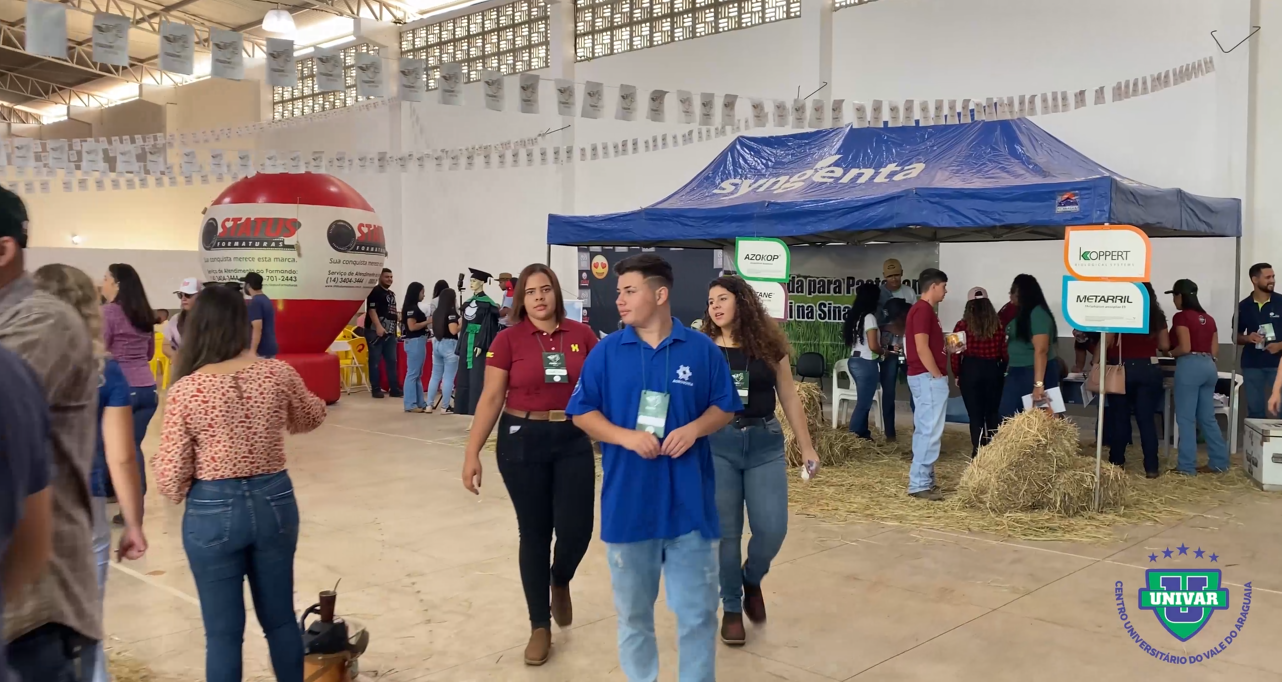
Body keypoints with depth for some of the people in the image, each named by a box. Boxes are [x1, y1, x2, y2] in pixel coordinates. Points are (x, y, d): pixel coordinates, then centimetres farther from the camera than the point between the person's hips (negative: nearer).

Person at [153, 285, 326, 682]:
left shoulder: (185, 390, -14)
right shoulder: (278, 374, -7)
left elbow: (171, 476, -10)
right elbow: (311, 418, 14)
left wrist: (180, 496, 12)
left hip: (213, 511, -3)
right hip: (275, 501, 3)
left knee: (223, 633, 11)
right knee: (280, 618, 20)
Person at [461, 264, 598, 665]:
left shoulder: (581, 335, 0)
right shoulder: (508, 340, -4)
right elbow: (491, 399, -2)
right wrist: (472, 453, -5)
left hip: (573, 441, 1)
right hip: (522, 441, -1)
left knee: (576, 529, -2)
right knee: (534, 533, 7)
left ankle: (561, 582, 35)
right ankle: (540, 626, 22)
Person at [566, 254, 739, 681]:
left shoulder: (702, 349, -1)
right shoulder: (606, 352, 0)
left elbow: (724, 407, 6)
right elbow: (582, 413, 2)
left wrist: (694, 429, -14)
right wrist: (626, 436, -14)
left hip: (690, 502, -1)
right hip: (628, 503, 1)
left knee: (697, 610, 7)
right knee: (633, 610, 15)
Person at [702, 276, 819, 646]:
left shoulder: (769, 345, 2)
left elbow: (789, 397, 7)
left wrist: (807, 447, 7)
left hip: (765, 442, 1)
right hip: (717, 444, 0)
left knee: (772, 530, -4)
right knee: (725, 531, 3)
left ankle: (752, 580, 29)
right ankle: (731, 608, 21)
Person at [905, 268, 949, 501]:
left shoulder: (923, 309, 17)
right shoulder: (923, 310, -15)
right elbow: (921, 348, -22)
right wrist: (937, 375, -16)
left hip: (925, 377, 11)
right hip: (928, 377, -11)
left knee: (924, 430, 13)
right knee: (930, 431, -10)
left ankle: (924, 478, 18)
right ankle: (919, 484, -8)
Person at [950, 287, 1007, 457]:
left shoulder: (962, 325, -8)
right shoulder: (998, 324, -1)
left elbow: (955, 353, -8)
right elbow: (1004, 351, 0)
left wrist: (956, 375, 5)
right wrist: (1002, 371, 15)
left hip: (970, 370, -2)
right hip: (993, 370, 2)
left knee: (975, 414, 4)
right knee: (993, 412, 16)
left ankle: (979, 452, 4)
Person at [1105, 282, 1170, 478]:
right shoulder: (1157, 315, 4)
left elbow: (1107, 343, -6)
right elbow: (1165, 346, 7)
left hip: (1123, 368, -2)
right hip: (1149, 369, 2)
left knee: (1119, 417, 7)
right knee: (1147, 419, 4)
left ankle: (1116, 463, 13)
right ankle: (1151, 468, 2)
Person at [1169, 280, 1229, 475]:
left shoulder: (1181, 317, -8)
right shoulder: (1208, 318, 14)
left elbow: (1185, 347, -15)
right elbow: (1215, 351, 12)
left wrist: (1169, 353, 3)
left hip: (1190, 366, -8)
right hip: (1209, 367, 8)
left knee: (1186, 418, -2)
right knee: (1208, 418, 14)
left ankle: (1187, 466, -1)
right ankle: (1219, 462, 15)